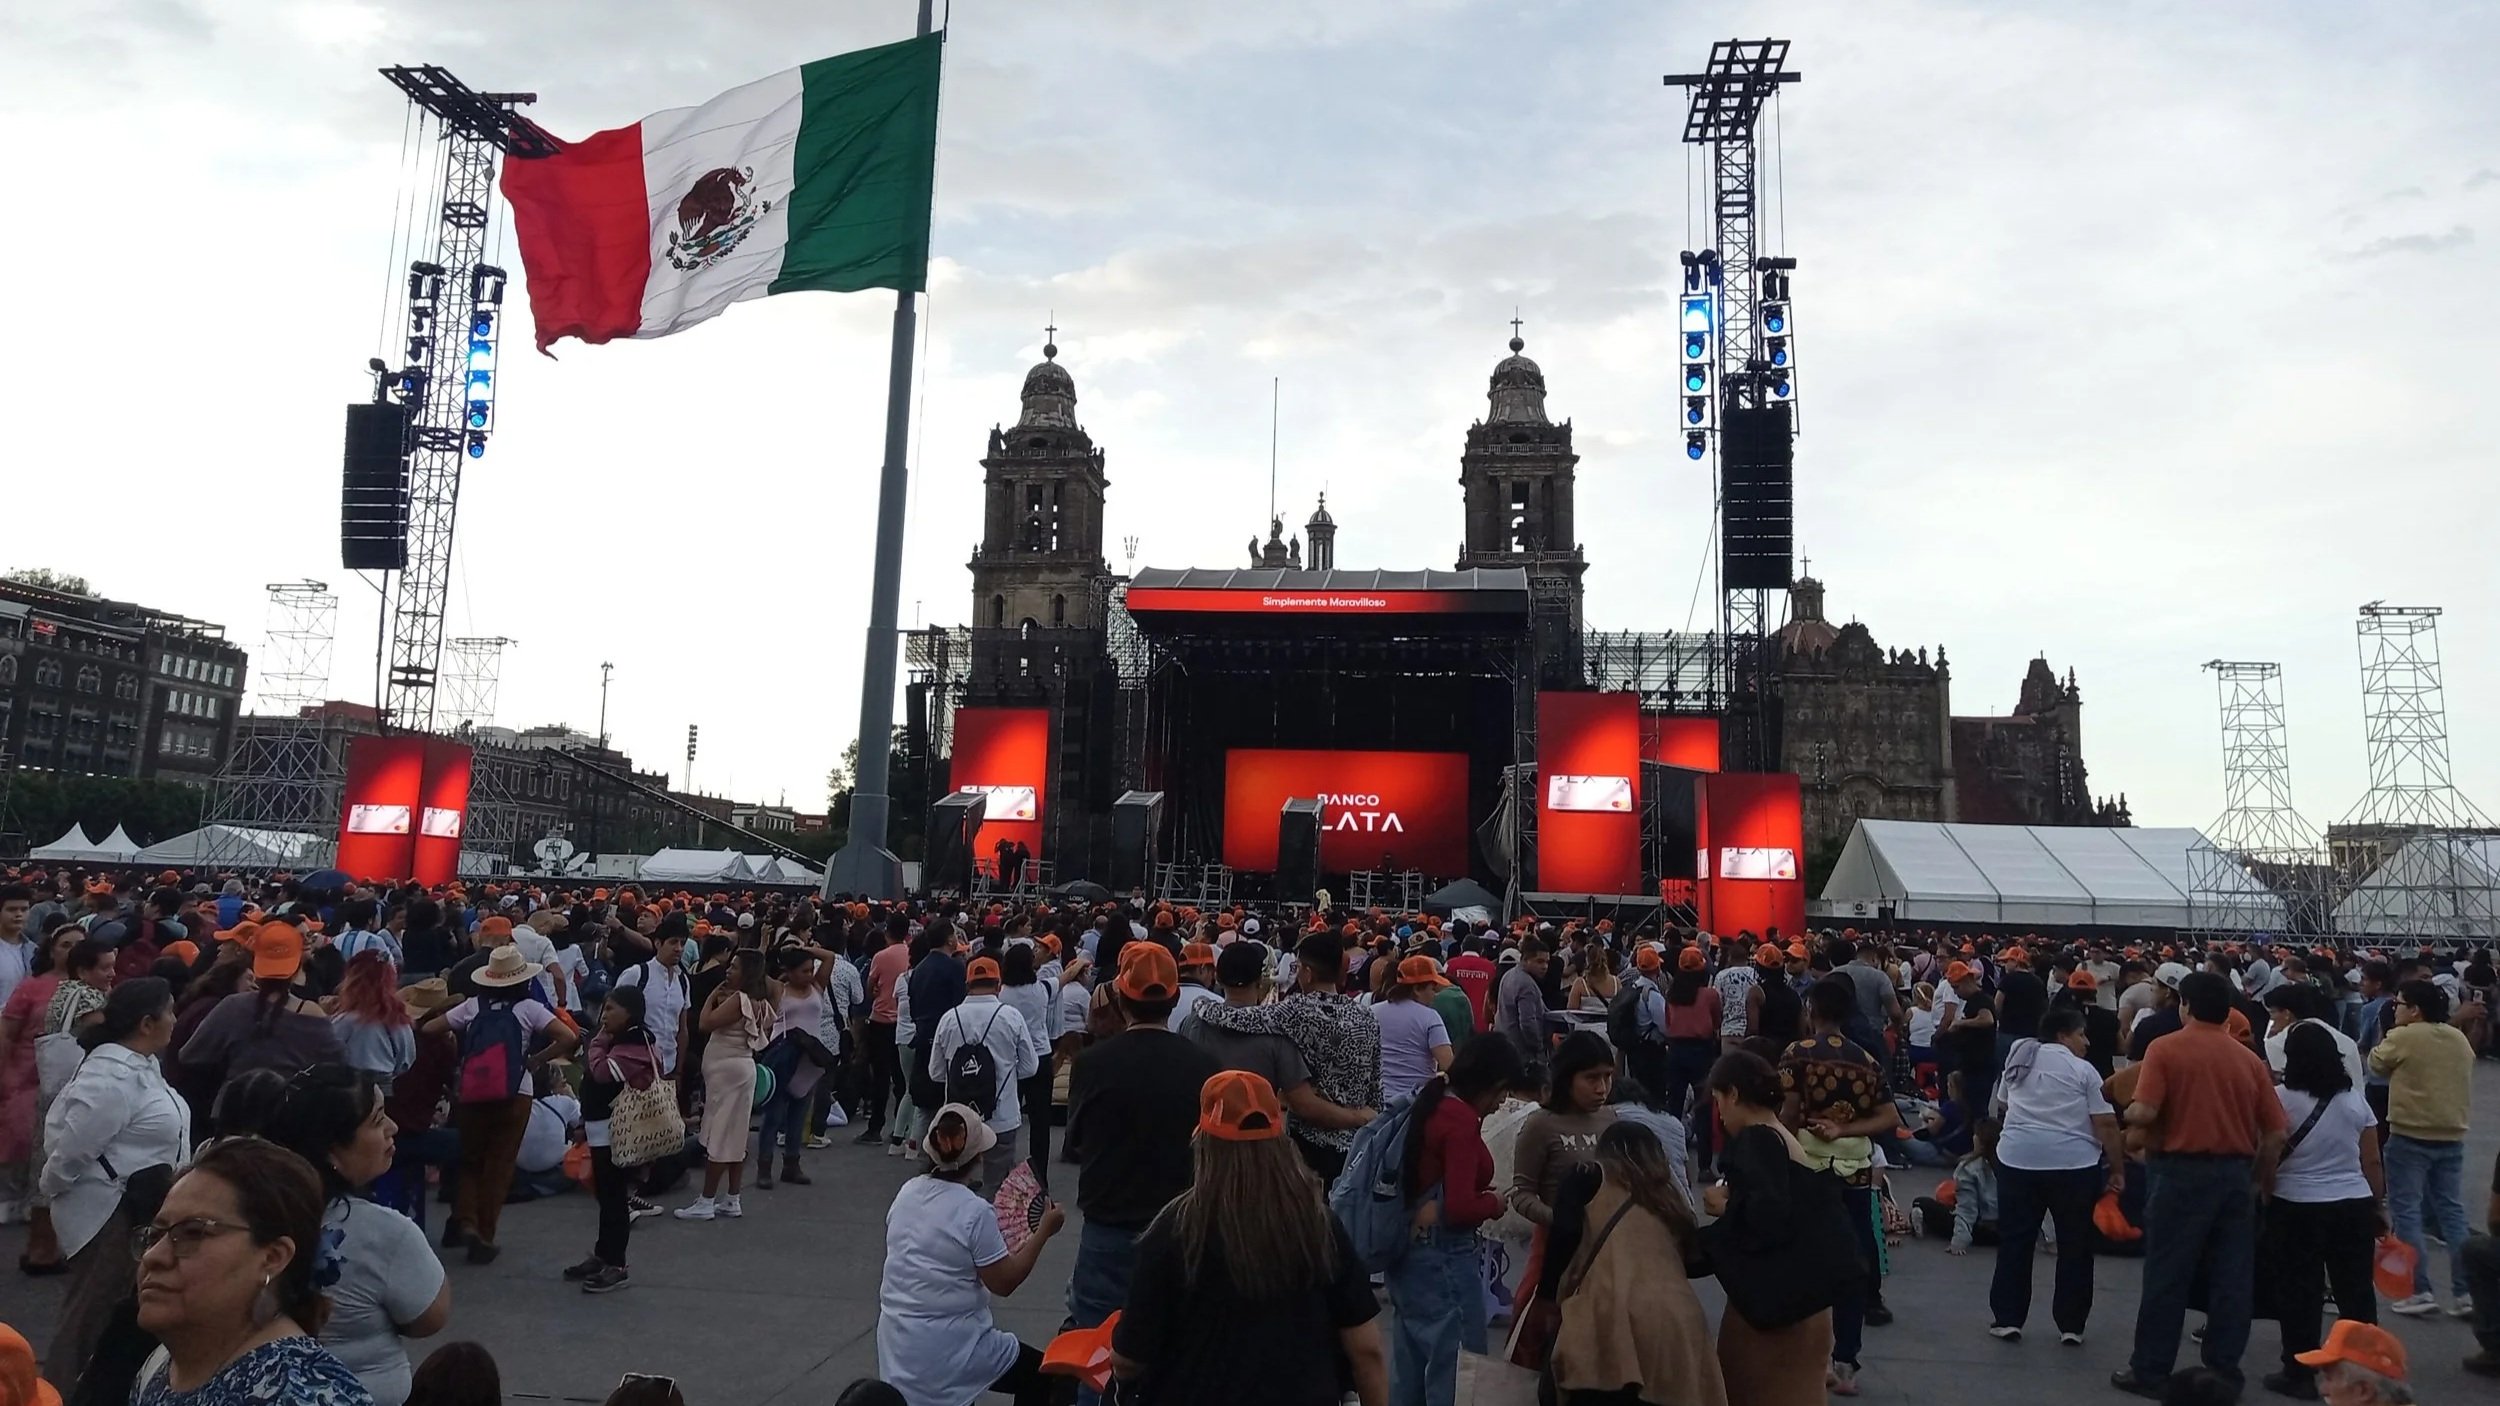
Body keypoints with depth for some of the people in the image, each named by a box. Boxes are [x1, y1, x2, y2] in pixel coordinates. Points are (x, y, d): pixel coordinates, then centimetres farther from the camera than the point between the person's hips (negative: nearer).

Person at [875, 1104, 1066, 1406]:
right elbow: (1004, 1283, -10)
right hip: (947, 1353, -7)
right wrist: (1043, 1232, -2)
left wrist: (1006, 1253, 18)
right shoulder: (974, 1211, -20)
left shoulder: (906, 1192, 0)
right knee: (1044, 1376, 13)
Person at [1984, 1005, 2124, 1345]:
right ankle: (2071, 1325, 12)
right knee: (2075, 1246, 8)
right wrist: (2118, 1169, 0)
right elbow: (2106, 1126, -6)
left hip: (2017, 1159, 4)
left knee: (2014, 1242, 9)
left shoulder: (2017, 1062, 13)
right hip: (2074, 1164, -3)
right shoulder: (2083, 1070, -2)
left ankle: (2006, 1319, 10)